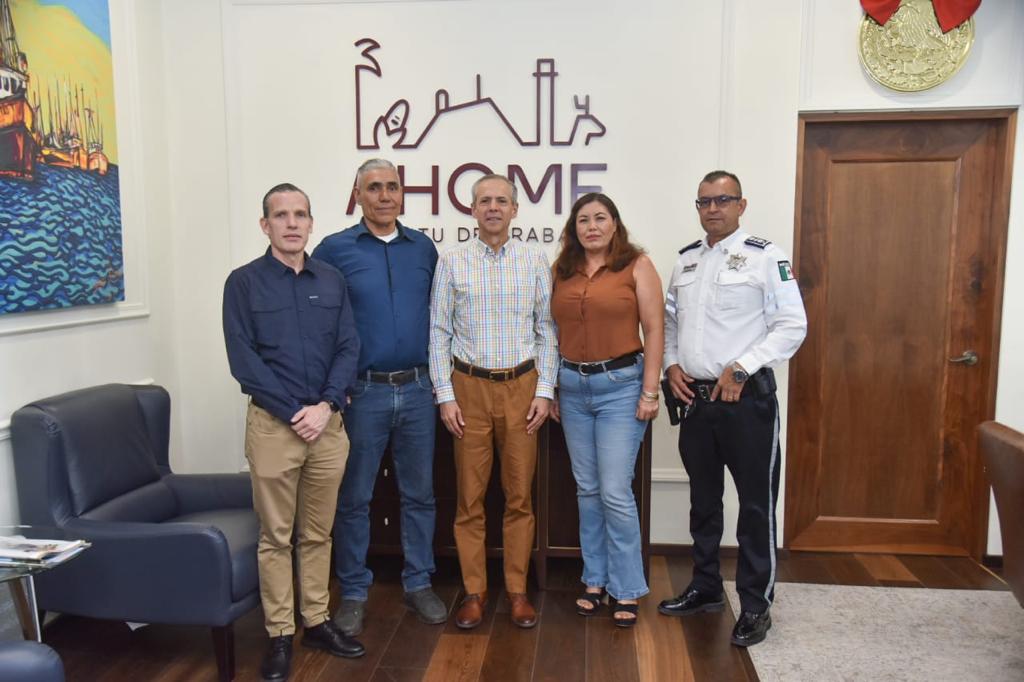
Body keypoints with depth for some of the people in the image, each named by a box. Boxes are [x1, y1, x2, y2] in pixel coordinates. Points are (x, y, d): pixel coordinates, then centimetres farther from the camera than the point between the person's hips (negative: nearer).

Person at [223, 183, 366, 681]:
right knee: (276, 536, 5)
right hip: (273, 424, -3)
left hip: (327, 423, 3)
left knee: (318, 532, 12)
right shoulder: (244, 282, -1)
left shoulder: (332, 280, 9)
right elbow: (243, 360, -8)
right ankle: (280, 635, 17)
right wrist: (295, 413, -12)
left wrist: (325, 406, -10)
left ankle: (316, 622, 25)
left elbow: (348, 348, 4)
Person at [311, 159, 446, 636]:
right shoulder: (334, 250, -2)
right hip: (362, 393, -3)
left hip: (418, 389, 3)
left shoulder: (423, 247, 8)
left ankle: (418, 583, 27)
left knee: (418, 492, 12)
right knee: (354, 498, 7)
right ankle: (353, 592, 22)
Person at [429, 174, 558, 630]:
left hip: (522, 386, 1)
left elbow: (546, 330, 6)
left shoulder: (534, 261, 4)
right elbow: (439, 332, 2)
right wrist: (445, 396, -4)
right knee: (470, 496, 5)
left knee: (519, 494, 7)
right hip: (470, 386, 0)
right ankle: (474, 591, 18)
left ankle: (517, 589, 20)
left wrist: (544, 391, -1)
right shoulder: (453, 262, 2)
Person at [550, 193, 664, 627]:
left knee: (615, 492, -5)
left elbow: (654, 330, -5)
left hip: (621, 384, -4)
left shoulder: (637, 265, -2)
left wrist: (649, 391, -10)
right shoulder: (562, 271, 10)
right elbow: (556, 333, 11)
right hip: (572, 387, 4)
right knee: (587, 489, 11)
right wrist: (551, 390, 9)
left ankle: (627, 590, 11)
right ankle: (595, 580, 25)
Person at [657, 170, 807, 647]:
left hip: (747, 397, -5)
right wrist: (671, 364, 2)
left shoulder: (765, 256, -6)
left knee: (756, 503, 3)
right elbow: (670, 319, 18)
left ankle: (755, 606, 17)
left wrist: (741, 368, -17)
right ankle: (706, 588, 31)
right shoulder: (685, 259, 12)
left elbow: (792, 325, -10)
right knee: (703, 499, 16)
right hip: (694, 396, 6)